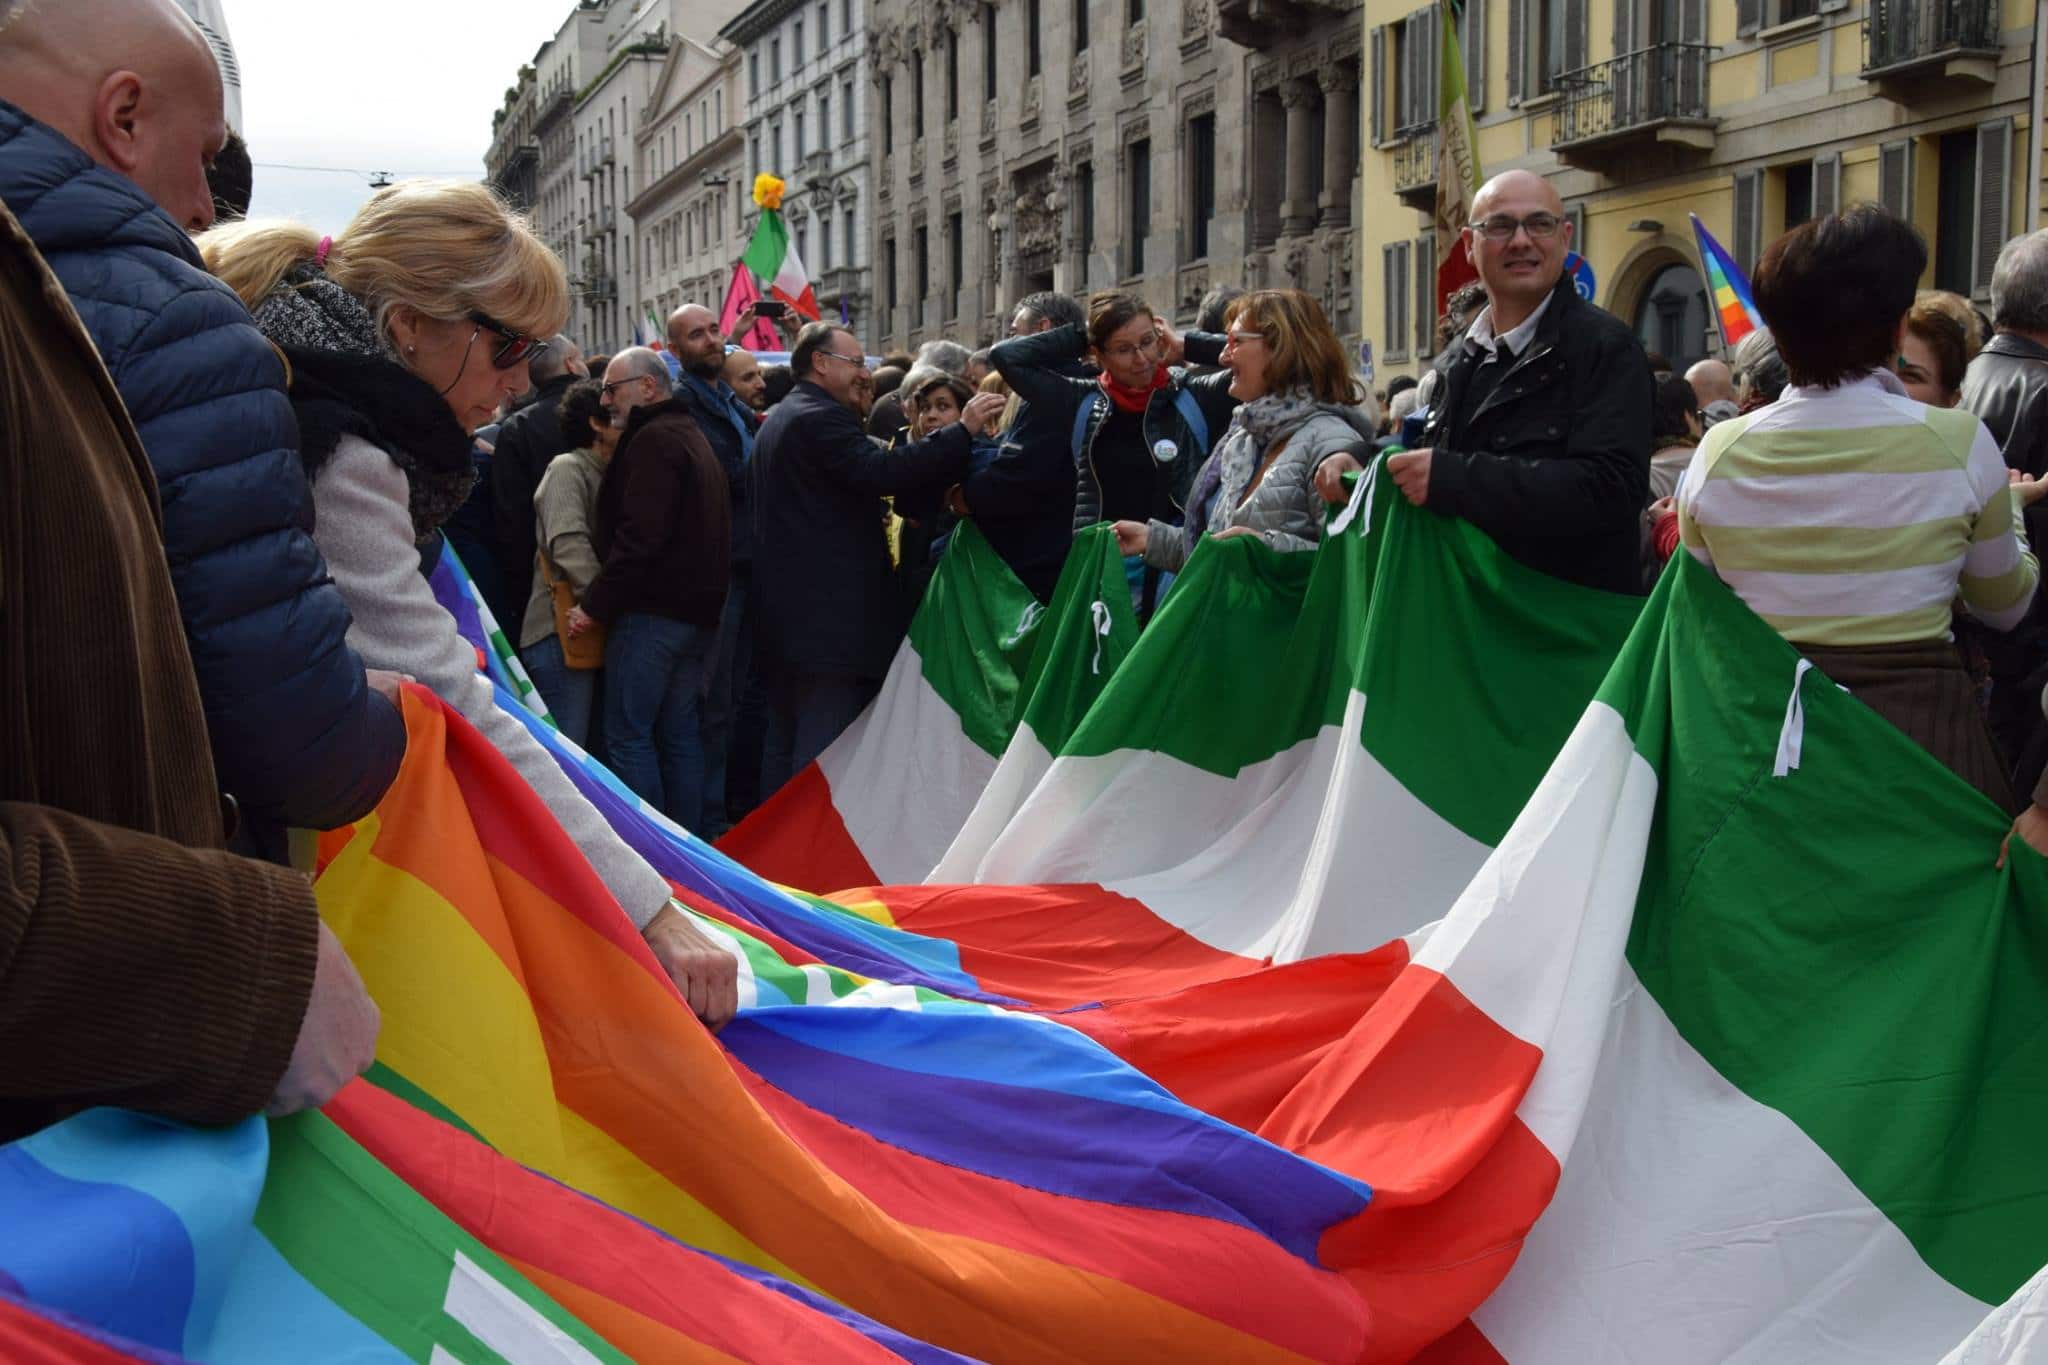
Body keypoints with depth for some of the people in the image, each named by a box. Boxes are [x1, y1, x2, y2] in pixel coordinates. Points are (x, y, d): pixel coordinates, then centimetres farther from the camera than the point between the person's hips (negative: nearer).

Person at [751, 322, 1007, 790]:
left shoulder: (780, 419, 21)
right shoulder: (819, 418, -13)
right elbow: (878, 470, -27)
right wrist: (963, 432, -25)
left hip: (786, 610, 11)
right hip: (831, 613, -11)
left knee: (785, 743, 14)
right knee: (824, 751, -8)